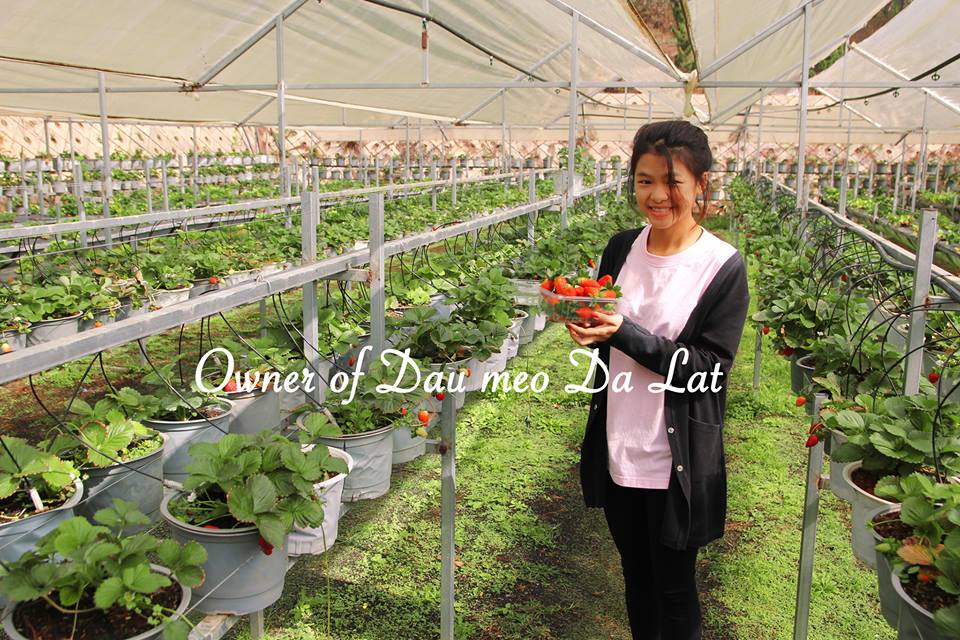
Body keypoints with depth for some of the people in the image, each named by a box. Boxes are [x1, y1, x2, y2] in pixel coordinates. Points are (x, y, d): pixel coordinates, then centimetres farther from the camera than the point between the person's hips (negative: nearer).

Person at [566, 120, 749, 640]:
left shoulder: (723, 266, -14)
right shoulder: (621, 248, 1)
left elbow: (709, 369, -18)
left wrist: (625, 333, -28)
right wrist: (584, 323, -12)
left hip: (677, 457, -4)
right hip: (617, 446, 5)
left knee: (673, 586, 14)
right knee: (635, 574, 23)